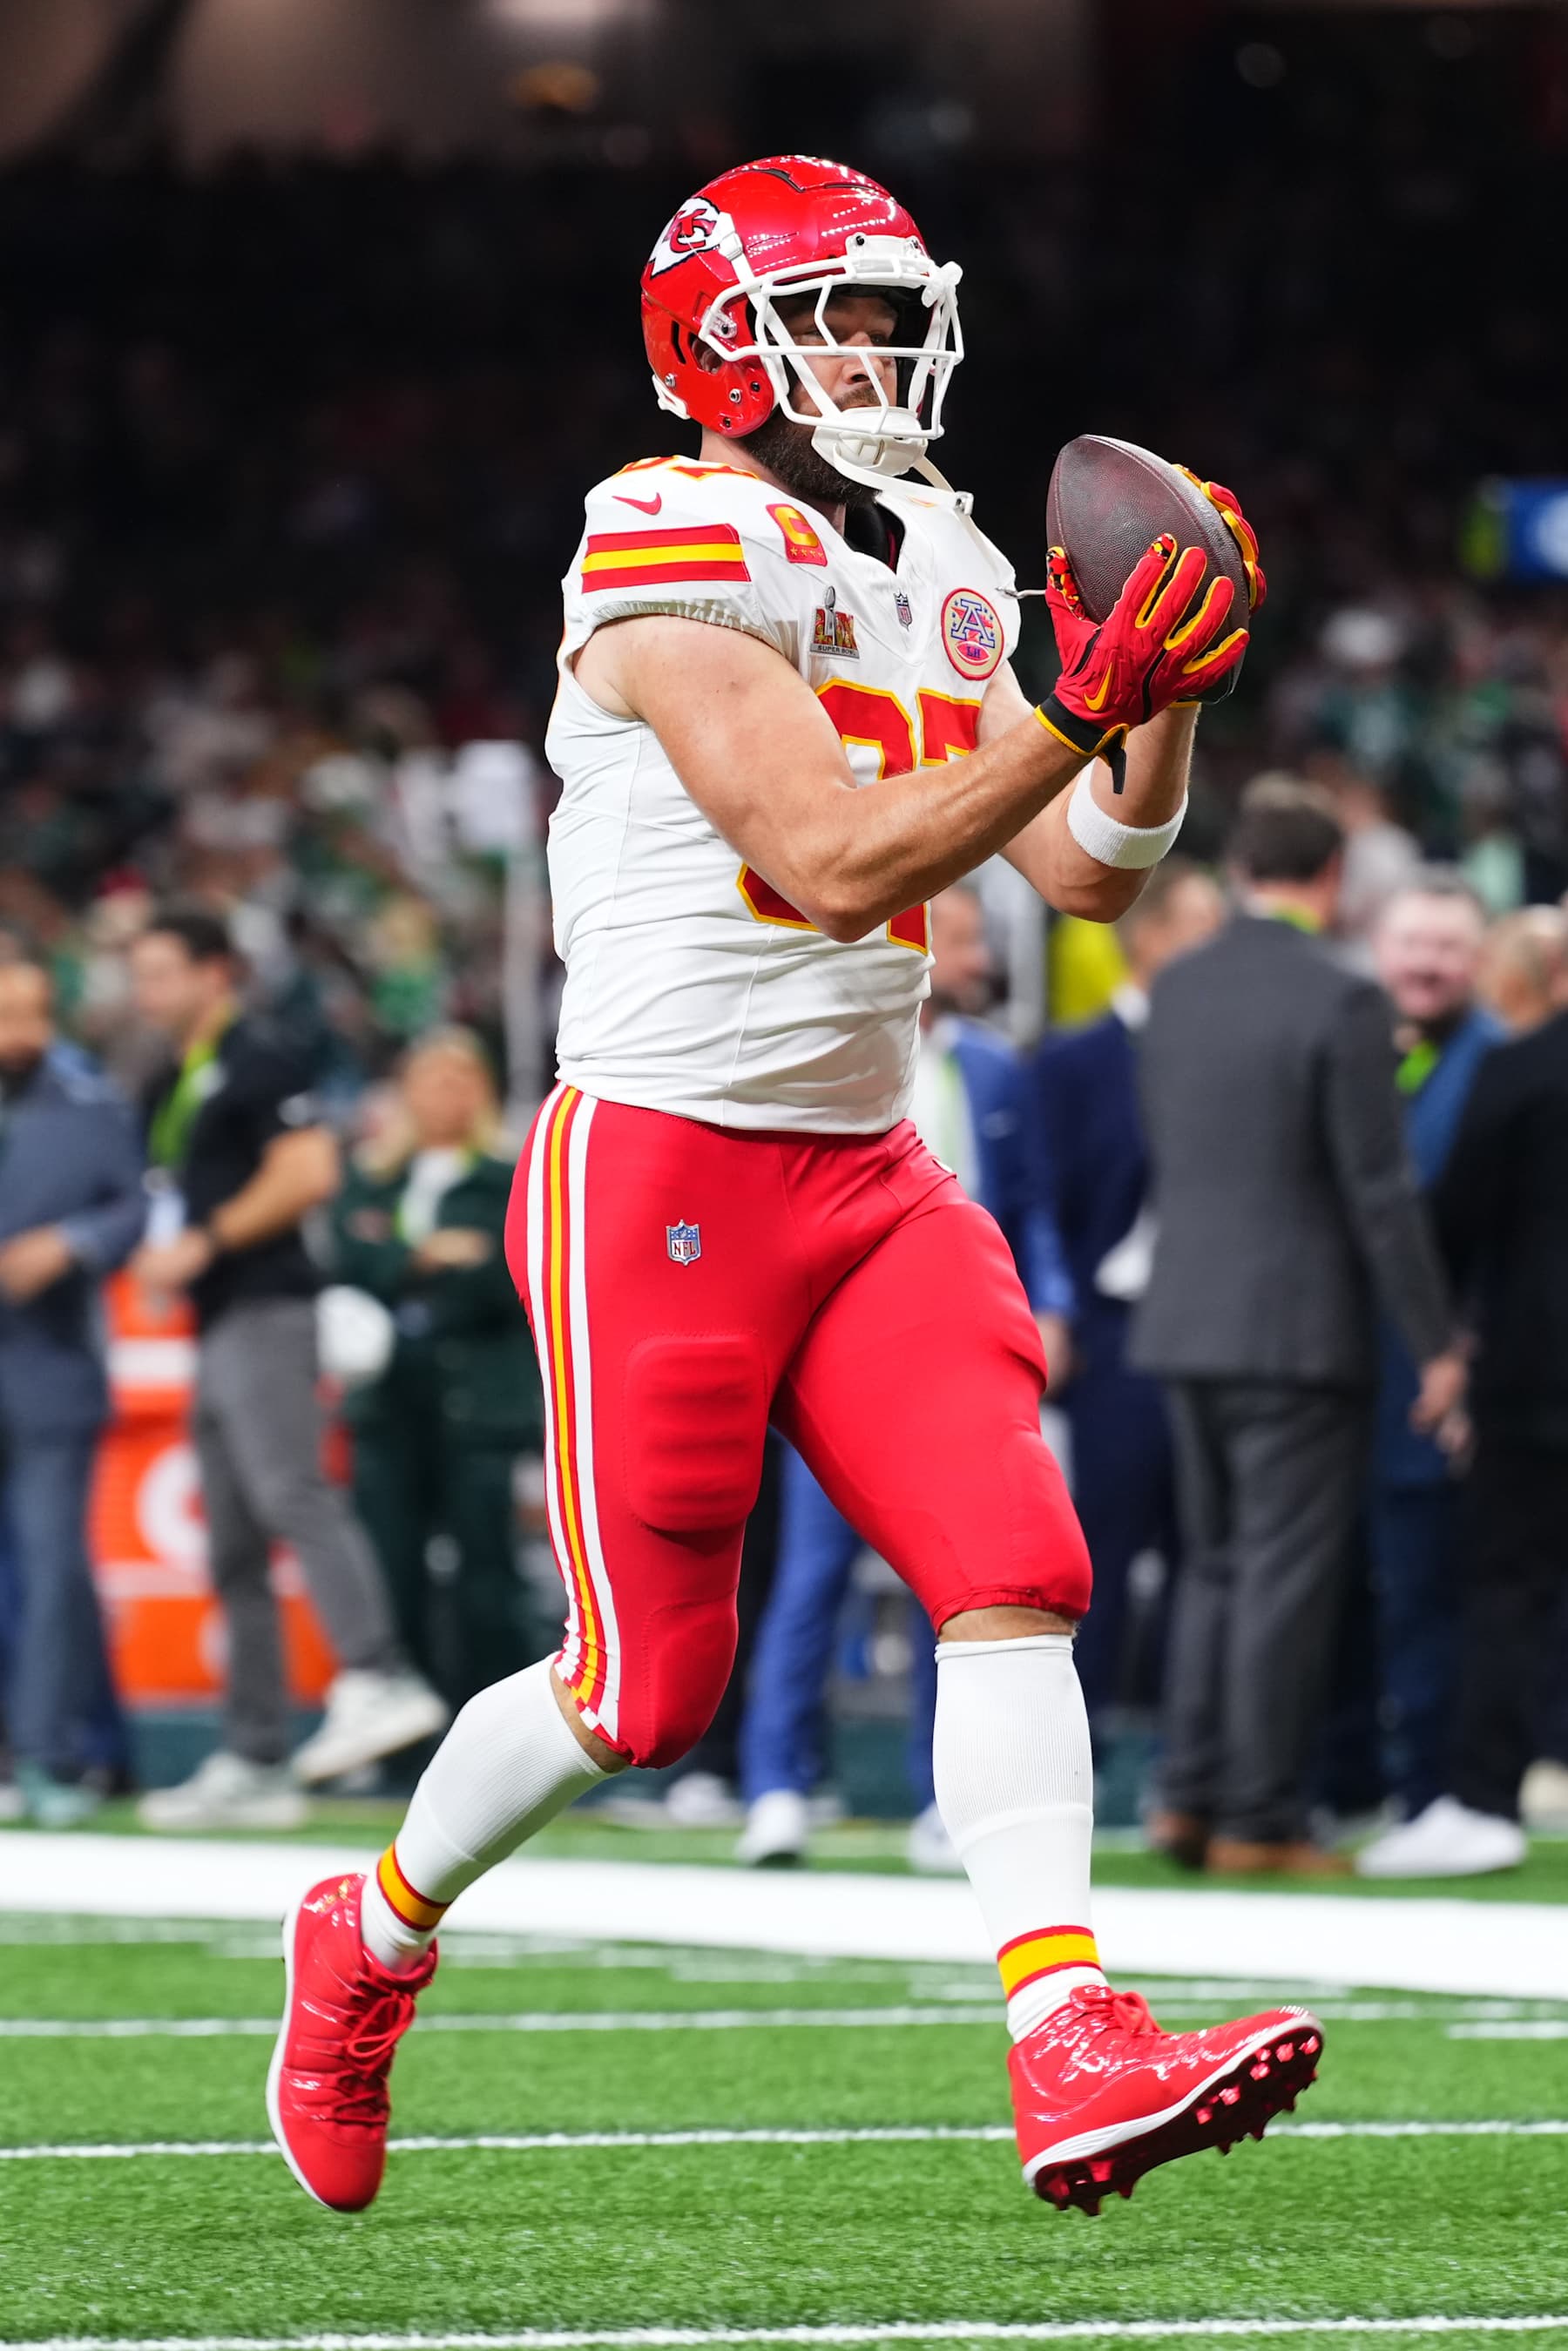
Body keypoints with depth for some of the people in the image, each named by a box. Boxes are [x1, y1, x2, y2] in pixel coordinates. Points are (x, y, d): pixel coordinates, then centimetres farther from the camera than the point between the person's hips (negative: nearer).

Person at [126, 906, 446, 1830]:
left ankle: (378, 1678, -39)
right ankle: (254, 1761, 8)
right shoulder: (173, 1085, 23)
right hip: (216, 1328, 10)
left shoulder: (256, 1060, -4)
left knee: (289, 1490, -27)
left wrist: (205, 1241, -16)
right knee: (232, 1549, 7)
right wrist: (160, 1258, 12)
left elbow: (309, 1172, -15)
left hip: (266, 1310, -10)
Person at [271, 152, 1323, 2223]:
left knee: (1016, 1571, -11)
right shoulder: (683, 557, -14)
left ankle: (1072, 2062, -18)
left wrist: (1169, 702, -8)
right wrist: (1074, 711, -28)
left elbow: (1090, 877, 10)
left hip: (865, 1177, 7)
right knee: (648, 1681, -3)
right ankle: (370, 1942, 24)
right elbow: (830, 862, -23)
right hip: (655, 1172, -7)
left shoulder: (937, 574, 13)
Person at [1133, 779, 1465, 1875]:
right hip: (1298, 1325, -6)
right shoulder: (1341, 1003, -14)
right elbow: (1379, 1187, -14)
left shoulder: (1177, 991, 6)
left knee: (1217, 1566, 16)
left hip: (1187, 1322, 6)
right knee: (1287, 1576, -1)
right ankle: (1258, 1819, 0)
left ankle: (1191, 1795, 14)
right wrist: (1435, 1340, -8)